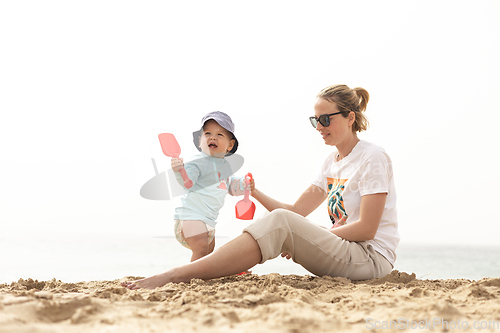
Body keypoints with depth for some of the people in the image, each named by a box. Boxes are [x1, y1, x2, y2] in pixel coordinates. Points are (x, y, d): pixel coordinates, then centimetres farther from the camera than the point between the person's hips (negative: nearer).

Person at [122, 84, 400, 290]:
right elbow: (297, 210, 10)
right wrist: (255, 194, -3)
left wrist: (309, 236, -18)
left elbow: (366, 229, -16)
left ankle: (176, 275, -34)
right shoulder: (332, 160, 17)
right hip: (343, 254, 8)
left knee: (281, 222, -27)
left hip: (372, 258, -8)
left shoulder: (373, 158, -8)